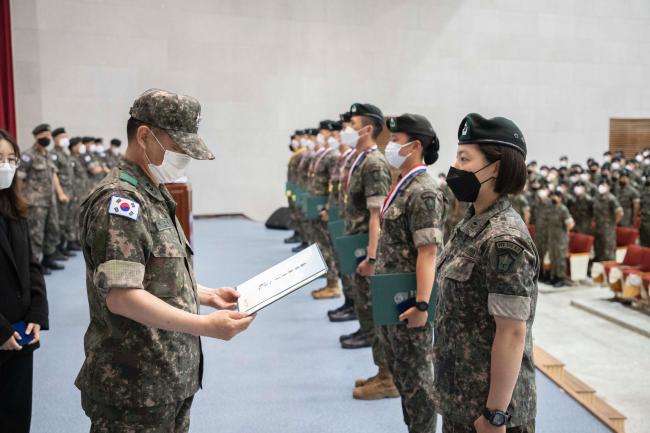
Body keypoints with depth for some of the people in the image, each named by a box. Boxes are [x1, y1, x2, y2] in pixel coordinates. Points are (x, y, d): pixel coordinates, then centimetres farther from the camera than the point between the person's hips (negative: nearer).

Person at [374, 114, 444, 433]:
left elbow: (427, 253, -24)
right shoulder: (402, 186, 9)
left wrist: (422, 305, -27)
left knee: (416, 375, 5)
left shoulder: (423, 193, -19)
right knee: (400, 369, 20)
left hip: (409, 302, -9)